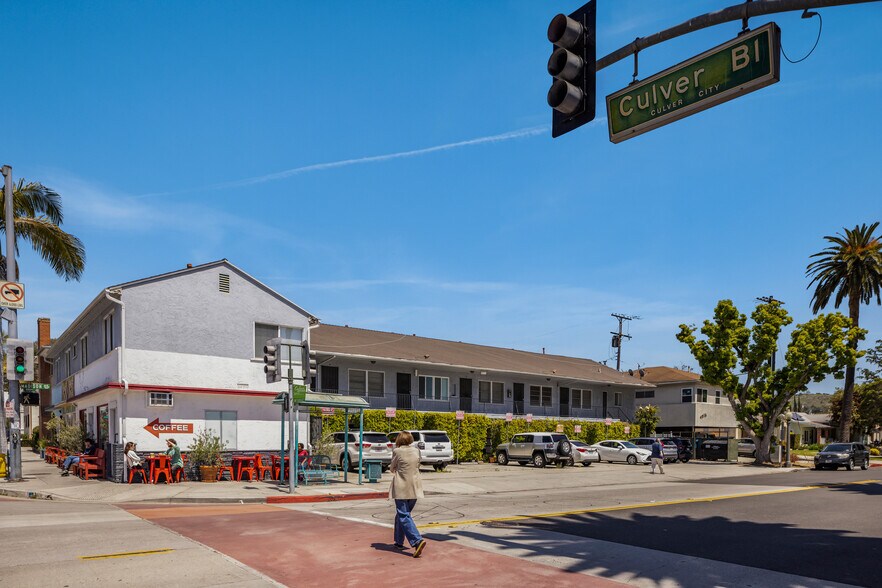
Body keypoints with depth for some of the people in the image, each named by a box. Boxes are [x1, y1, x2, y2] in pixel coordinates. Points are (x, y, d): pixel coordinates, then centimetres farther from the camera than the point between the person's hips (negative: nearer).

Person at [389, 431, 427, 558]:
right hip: (414, 488, 6)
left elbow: (392, 469, 3)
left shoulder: (397, 451, -10)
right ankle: (399, 541, 27)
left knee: (404, 516, -4)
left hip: (401, 488, -6)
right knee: (401, 514, 20)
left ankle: (417, 541, -21)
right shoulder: (416, 451, 4)